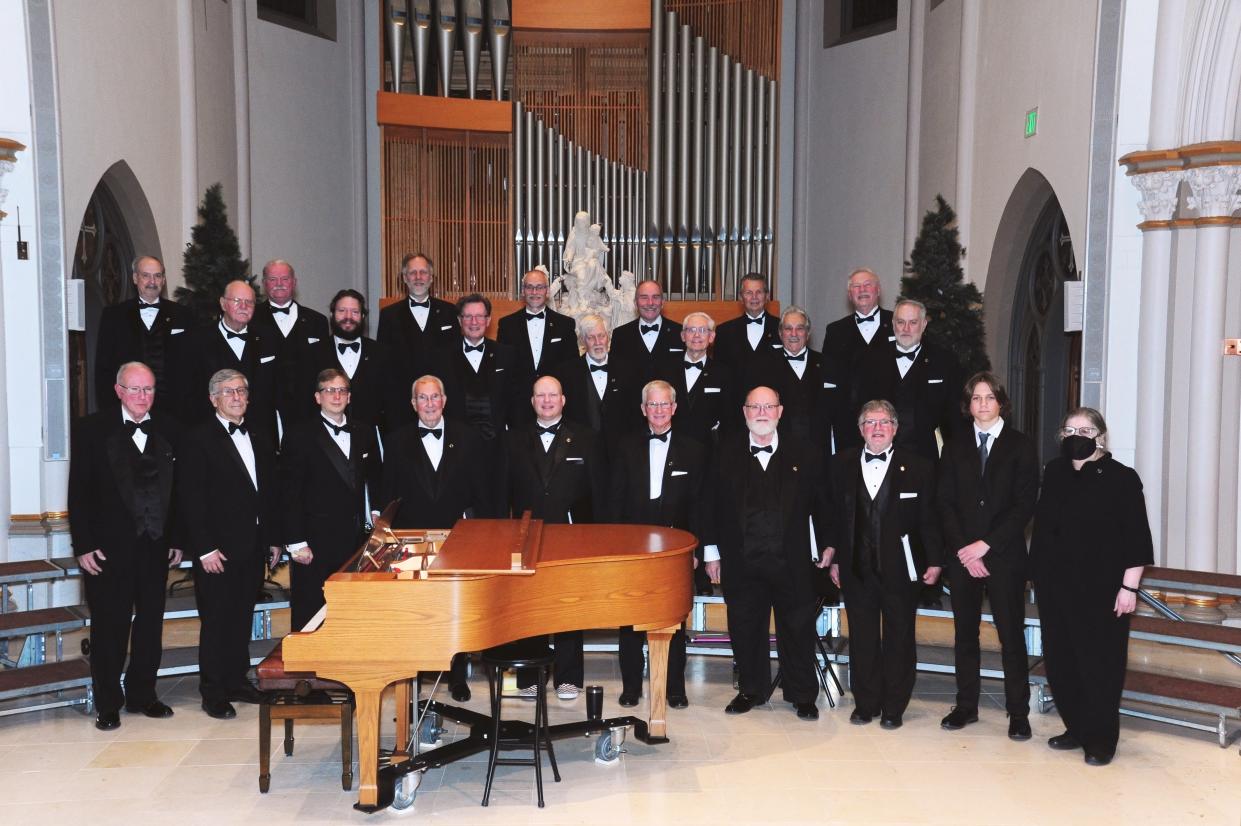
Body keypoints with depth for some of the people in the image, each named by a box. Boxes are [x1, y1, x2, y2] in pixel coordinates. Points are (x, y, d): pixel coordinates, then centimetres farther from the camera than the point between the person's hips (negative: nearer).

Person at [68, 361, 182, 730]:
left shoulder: (168, 430, 5)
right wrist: (84, 545, -10)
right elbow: (79, 491, -5)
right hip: (109, 545, -3)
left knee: (151, 623, 11)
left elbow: (177, 488, 7)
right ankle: (107, 703, 16)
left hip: (155, 545, 4)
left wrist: (178, 539, 3)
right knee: (109, 626, 4)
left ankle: (142, 694, 25)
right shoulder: (92, 429, -4)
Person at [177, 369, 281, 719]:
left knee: (242, 617, 13)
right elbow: (190, 500, -12)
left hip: (253, 546, 6)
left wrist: (273, 539, 11)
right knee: (216, 621, 0)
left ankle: (237, 680, 24)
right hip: (217, 549, -6)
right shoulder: (198, 440, -7)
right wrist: (204, 549, -16)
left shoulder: (260, 438, 13)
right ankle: (213, 693, 9)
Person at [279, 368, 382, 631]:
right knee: (311, 617, 0)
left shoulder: (364, 435, 13)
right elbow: (289, 494, -5)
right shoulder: (299, 435, -2)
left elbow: (372, 486, 16)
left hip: (355, 540, 4)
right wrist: (296, 543, -11)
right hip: (316, 542, -4)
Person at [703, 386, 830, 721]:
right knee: (745, 629, 10)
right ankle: (751, 690, 27)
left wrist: (827, 546, 4)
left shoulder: (803, 453, 2)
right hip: (741, 562, 1)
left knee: (797, 628, 6)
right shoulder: (726, 452, 4)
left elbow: (820, 504, 5)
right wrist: (711, 549, 3)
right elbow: (712, 502, 5)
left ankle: (802, 695, 20)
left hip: (791, 562, -1)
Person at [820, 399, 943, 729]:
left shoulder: (918, 466, -3)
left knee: (899, 638, 8)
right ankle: (865, 703, 23)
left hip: (900, 568, -2)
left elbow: (929, 519, -2)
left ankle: (893, 707, 20)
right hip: (857, 568, 2)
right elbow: (834, 516, 6)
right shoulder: (842, 465, 4)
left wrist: (935, 561, -4)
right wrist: (833, 558, 5)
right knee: (862, 638, 10)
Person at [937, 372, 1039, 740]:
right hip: (962, 556, 3)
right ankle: (966, 706, 18)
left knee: (1012, 636, 0)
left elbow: (1025, 505, -6)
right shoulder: (955, 448, 10)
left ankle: (1018, 713, 8)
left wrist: (985, 545, -12)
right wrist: (963, 550, -7)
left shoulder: (1021, 446, 1)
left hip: (1004, 555, -3)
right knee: (965, 634, 9)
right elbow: (946, 504, 5)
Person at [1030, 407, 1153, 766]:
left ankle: (1100, 739, 14)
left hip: (1100, 589, -5)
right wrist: (1038, 574, 12)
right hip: (1056, 586, 5)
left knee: (1099, 663, 2)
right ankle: (1076, 728, 25)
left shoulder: (1121, 478, -7)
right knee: (1060, 661, 10)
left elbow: (1136, 538, -9)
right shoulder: (1054, 473, 8)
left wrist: (1129, 587, -12)